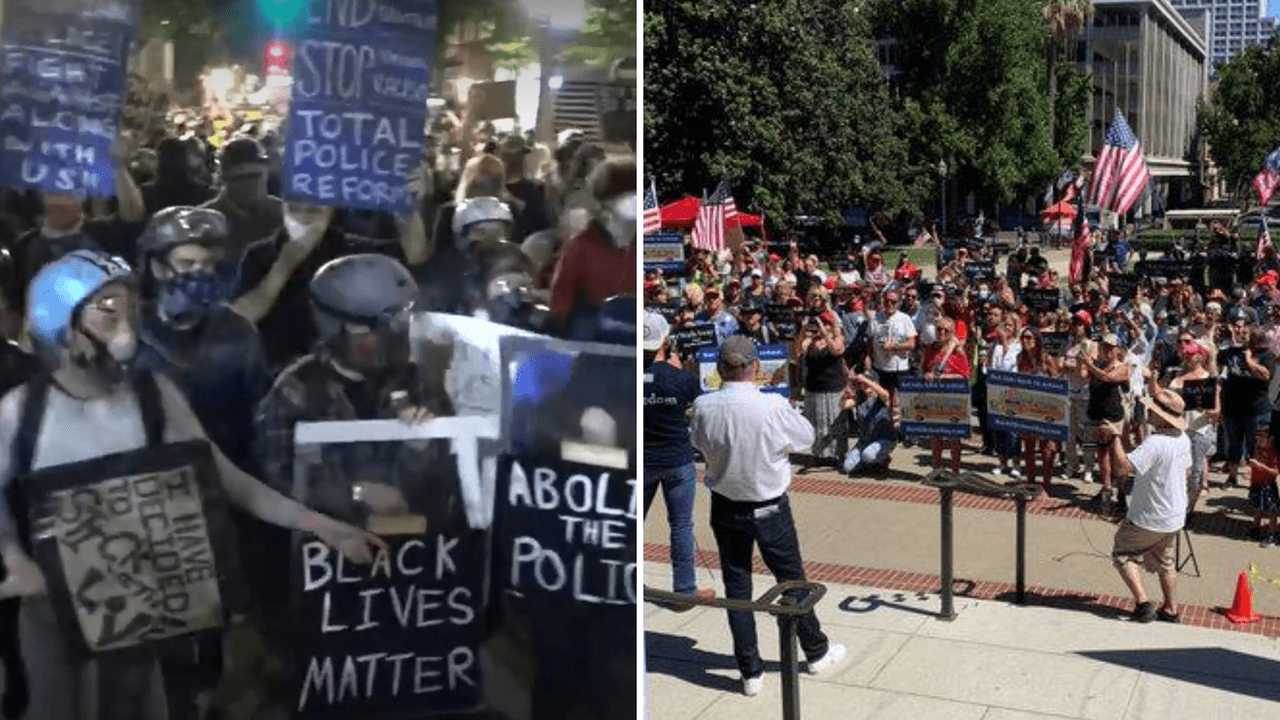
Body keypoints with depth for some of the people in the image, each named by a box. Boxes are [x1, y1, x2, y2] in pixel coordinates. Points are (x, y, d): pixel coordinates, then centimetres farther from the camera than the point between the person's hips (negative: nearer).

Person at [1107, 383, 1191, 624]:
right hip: (1173, 516, 8)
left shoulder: (1155, 443, -29)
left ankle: (1143, 603, -3)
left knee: (1123, 554, 7)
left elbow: (1123, 466, -36)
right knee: (1164, 562, 22)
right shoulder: (1183, 439, 0)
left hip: (1148, 518, -8)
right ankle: (1170, 610, 29)